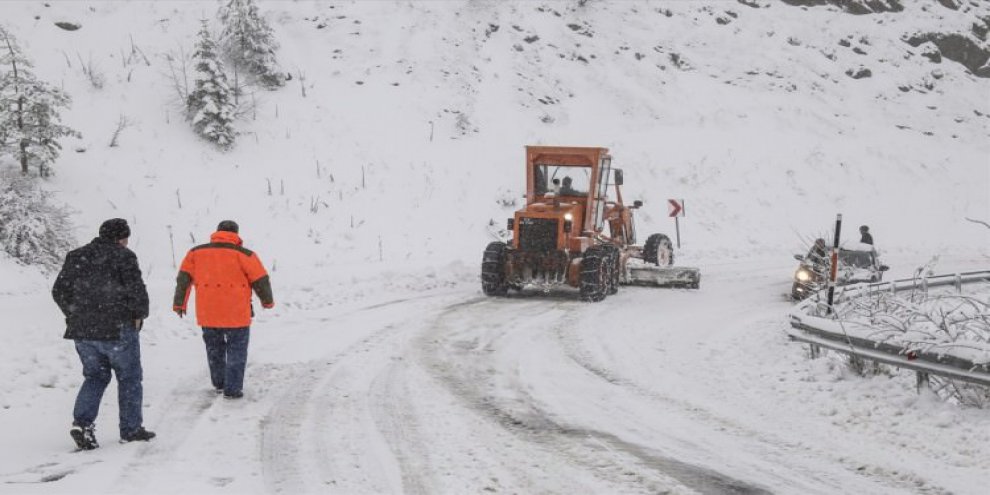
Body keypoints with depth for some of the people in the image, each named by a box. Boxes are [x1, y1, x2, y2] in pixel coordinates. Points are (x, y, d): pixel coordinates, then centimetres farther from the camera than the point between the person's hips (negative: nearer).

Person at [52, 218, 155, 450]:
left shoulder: (76, 257, 10)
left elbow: (59, 292, 10)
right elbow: (136, 290, -16)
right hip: (118, 329, -5)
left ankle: (82, 422, -3)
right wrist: (139, 314, 0)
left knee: (95, 376, 17)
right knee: (129, 378, 10)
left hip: (82, 330, 5)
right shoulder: (123, 256, -8)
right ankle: (131, 429, 14)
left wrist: (76, 316, 17)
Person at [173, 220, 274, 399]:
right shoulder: (243, 254, -6)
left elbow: (183, 278, 4)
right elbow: (261, 280, -3)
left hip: (207, 314, 4)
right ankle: (232, 389, 6)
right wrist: (267, 301, 13)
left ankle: (219, 384, 34)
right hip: (236, 314, -4)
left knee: (214, 349, 22)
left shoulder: (196, 252, 5)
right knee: (236, 351, 9)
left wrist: (179, 303, 10)